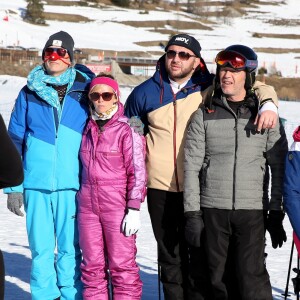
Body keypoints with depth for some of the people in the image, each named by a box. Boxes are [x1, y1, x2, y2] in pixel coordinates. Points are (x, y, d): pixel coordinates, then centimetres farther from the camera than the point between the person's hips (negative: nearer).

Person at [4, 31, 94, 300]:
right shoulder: (29, 93, 8)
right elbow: (15, 140, 9)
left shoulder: (85, 92, 4)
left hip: (72, 184, -1)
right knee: (40, 249, 6)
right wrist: (13, 187, 4)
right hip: (36, 185, 2)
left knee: (70, 248, 0)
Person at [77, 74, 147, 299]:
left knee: (122, 265, -3)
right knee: (92, 266, 8)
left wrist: (134, 209, -13)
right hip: (88, 205, 5)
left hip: (117, 205, -5)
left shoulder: (127, 129, -5)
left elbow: (138, 172, -8)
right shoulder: (88, 129, 12)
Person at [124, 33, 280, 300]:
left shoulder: (209, 88, -1)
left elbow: (258, 86, 6)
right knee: (170, 255, 9)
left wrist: (267, 104, -15)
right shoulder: (145, 93, 5)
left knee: (200, 255, 2)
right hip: (160, 188, 1)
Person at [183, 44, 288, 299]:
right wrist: (192, 214, -4)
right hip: (212, 210, 1)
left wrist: (276, 214, 1)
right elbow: (192, 166, 3)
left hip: (252, 211, -1)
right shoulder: (204, 115, 6)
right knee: (215, 278, 5)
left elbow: (279, 168, 6)